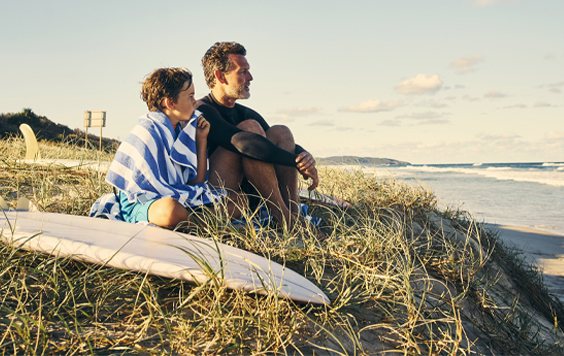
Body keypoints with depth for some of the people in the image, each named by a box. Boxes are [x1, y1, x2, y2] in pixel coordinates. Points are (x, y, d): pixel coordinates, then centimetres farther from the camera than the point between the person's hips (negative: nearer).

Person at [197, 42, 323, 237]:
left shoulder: (245, 113, 15)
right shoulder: (202, 111, -12)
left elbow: (290, 148, 14)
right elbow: (243, 141, -28)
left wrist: (305, 156, -12)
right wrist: (298, 162, -25)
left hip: (245, 194, 8)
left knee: (280, 132, -4)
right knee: (250, 128, -22)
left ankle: (294, 215, -18)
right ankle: (285, 219, -25)